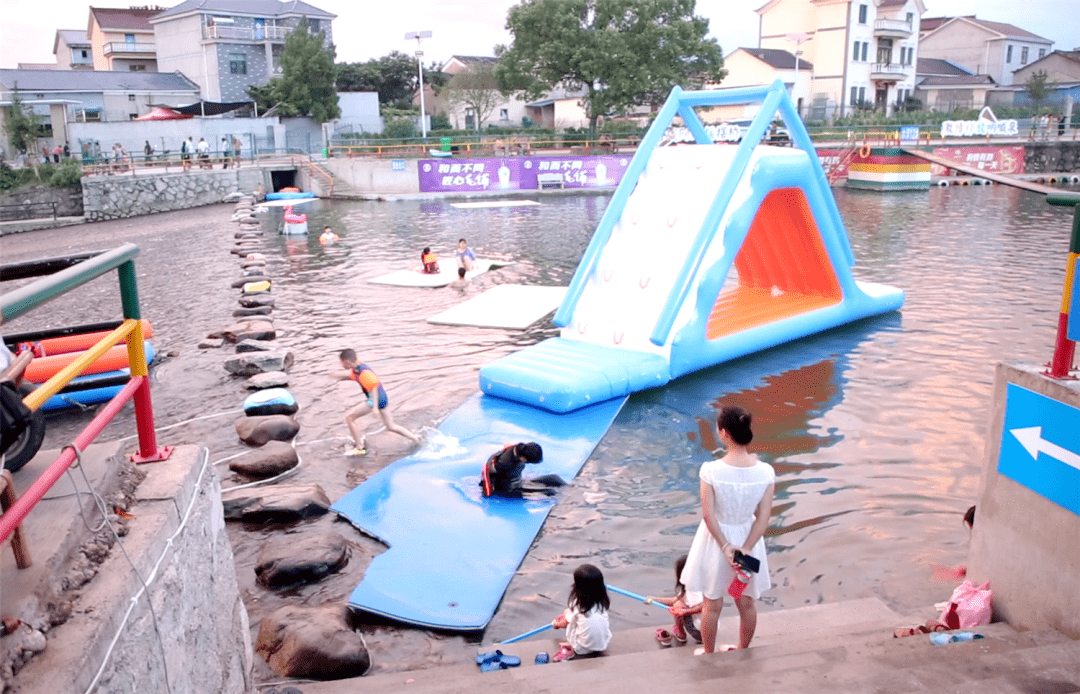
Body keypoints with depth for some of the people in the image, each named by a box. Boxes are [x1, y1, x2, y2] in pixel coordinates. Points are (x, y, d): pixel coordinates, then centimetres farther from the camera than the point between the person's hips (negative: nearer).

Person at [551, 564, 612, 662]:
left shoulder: (576, 604, -15)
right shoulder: (603, 602, -4)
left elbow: (564, 623, 3)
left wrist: (556, 624, 28)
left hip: (583, 649, -4)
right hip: (604, 645, 4)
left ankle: (571, 649, 6)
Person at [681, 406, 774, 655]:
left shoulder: (710, 470, -25)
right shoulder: (765, 472, -17)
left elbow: (708, 516, -20)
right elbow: (764, 517, -14)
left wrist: (725, 546, -11)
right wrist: (746, 549, -11)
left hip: (717, 538, -2)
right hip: (748, 539, 2)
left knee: (712, 605, 20)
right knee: (746, 603, 24)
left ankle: (708, 653, 40)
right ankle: (742, 651, 45)